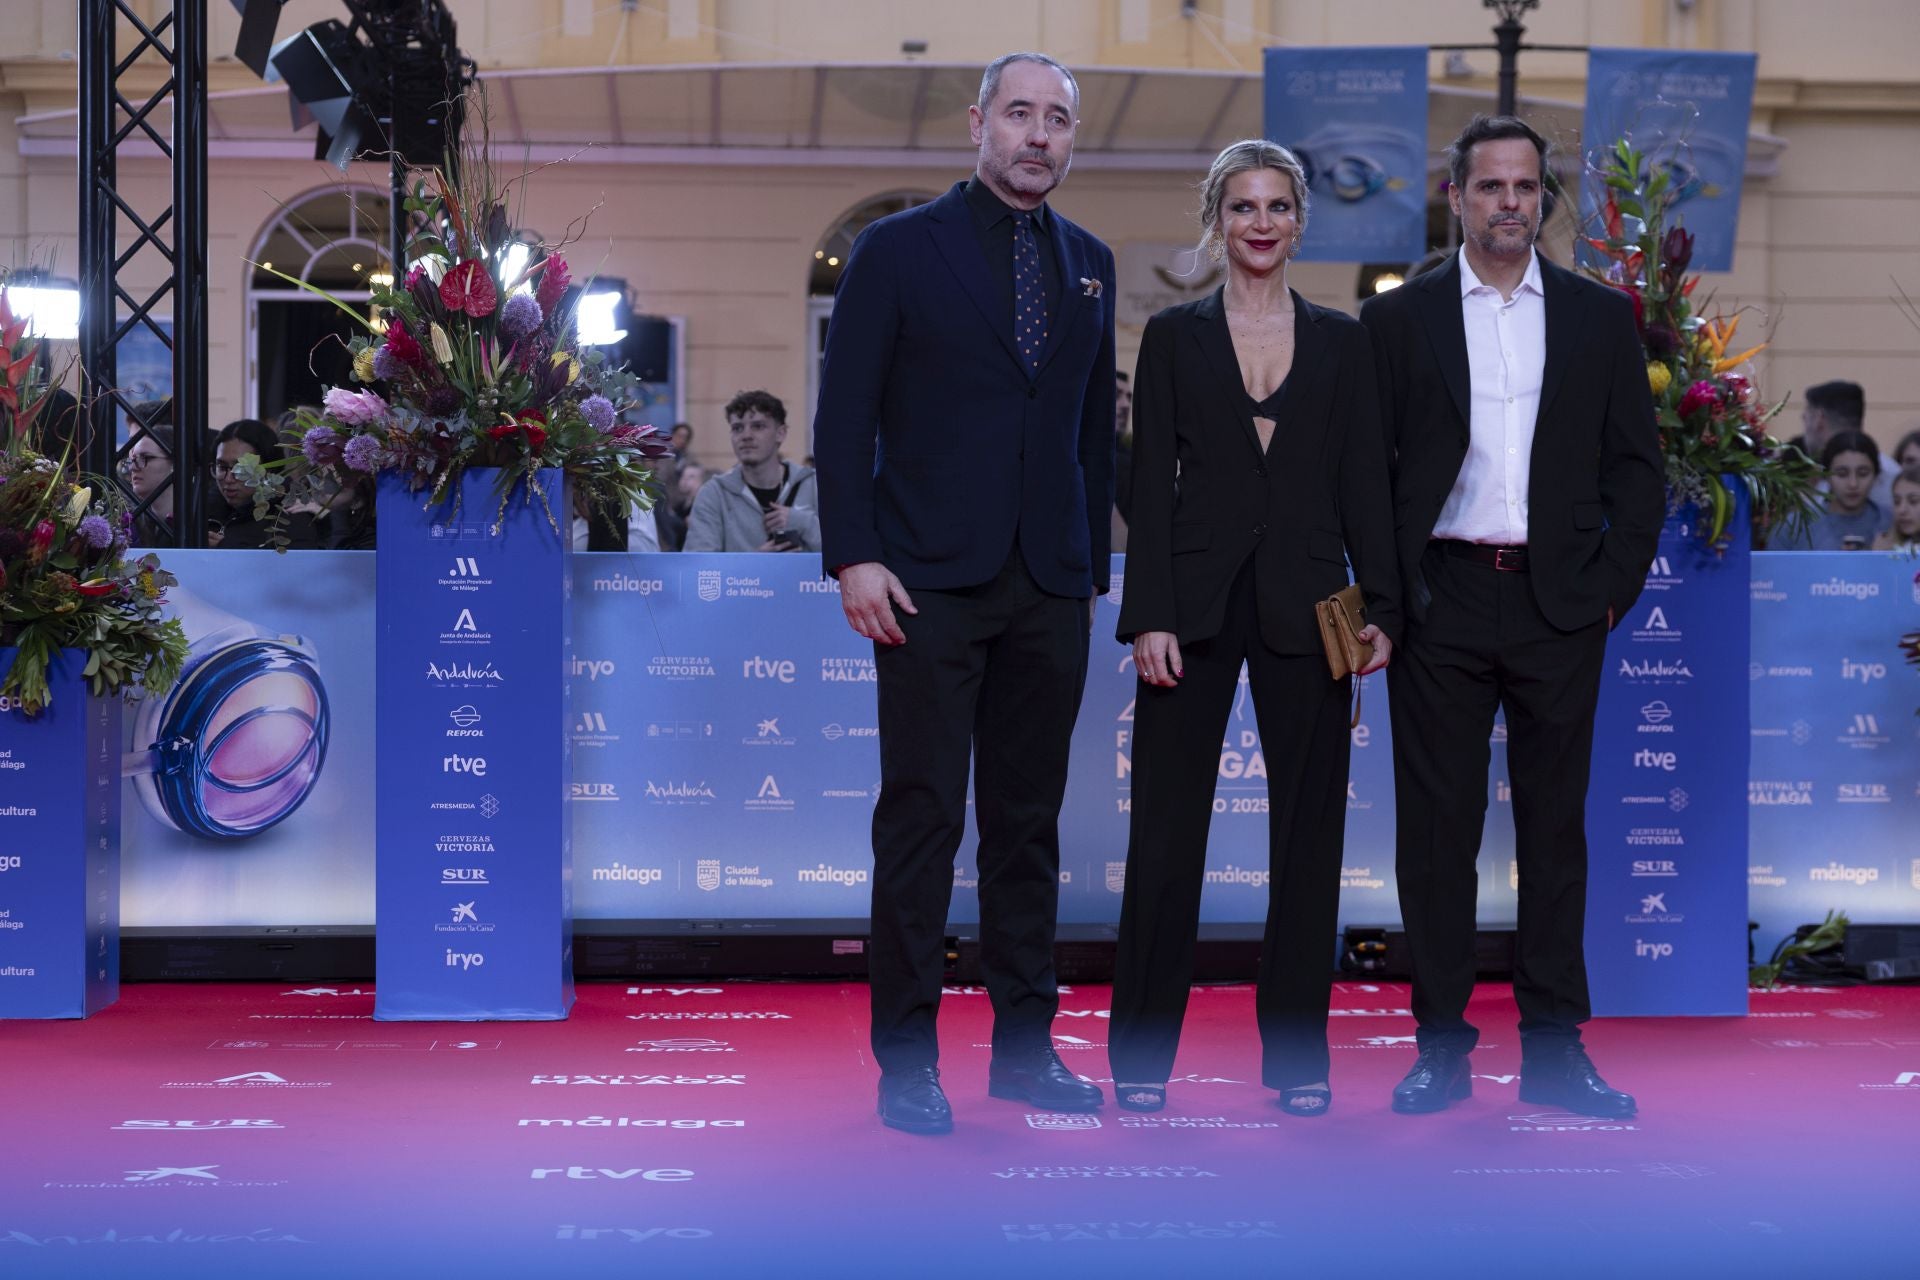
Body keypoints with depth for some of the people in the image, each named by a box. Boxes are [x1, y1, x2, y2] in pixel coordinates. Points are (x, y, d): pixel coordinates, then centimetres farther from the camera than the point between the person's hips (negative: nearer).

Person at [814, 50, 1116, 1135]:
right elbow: (846, 414, -3)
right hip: (933, 581, -4)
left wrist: (1094, 562, 12)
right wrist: (855, 557, -11)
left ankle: (1026, 1043, 17)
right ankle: (907, 1056, 4)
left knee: (1030, 820, 9)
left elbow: (1095, 424, 16)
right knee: (922, 816, -3)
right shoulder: (900, 249, 1)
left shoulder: (1090, 263, 14)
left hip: (1051, 585, 4)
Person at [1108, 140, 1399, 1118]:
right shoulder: (1174, 336, 5)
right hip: (1198, 599, -2)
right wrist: (1149, 616, -9)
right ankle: (1142, 1053, 9)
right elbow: (1150, 485, 0)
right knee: (1167, 826, 0)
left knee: (1307, 825, 4)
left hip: (1304, 601, 2)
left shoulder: (1341, 342, 9)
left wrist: (1380, 606, -3)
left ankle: (1297, 1050, 14)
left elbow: (1363, 485, 6)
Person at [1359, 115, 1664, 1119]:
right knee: (1436, 826, 1)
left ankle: (1553, 1046, 11)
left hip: (1560, 605, 1)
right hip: (1441, 605, -1)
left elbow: (1637, 466, 9)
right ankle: (1441, 1045, 8)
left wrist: (1615, 585, -1)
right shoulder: (1397, 319, 6)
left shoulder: (1600, 319, 10)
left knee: (1556, 825, 5)